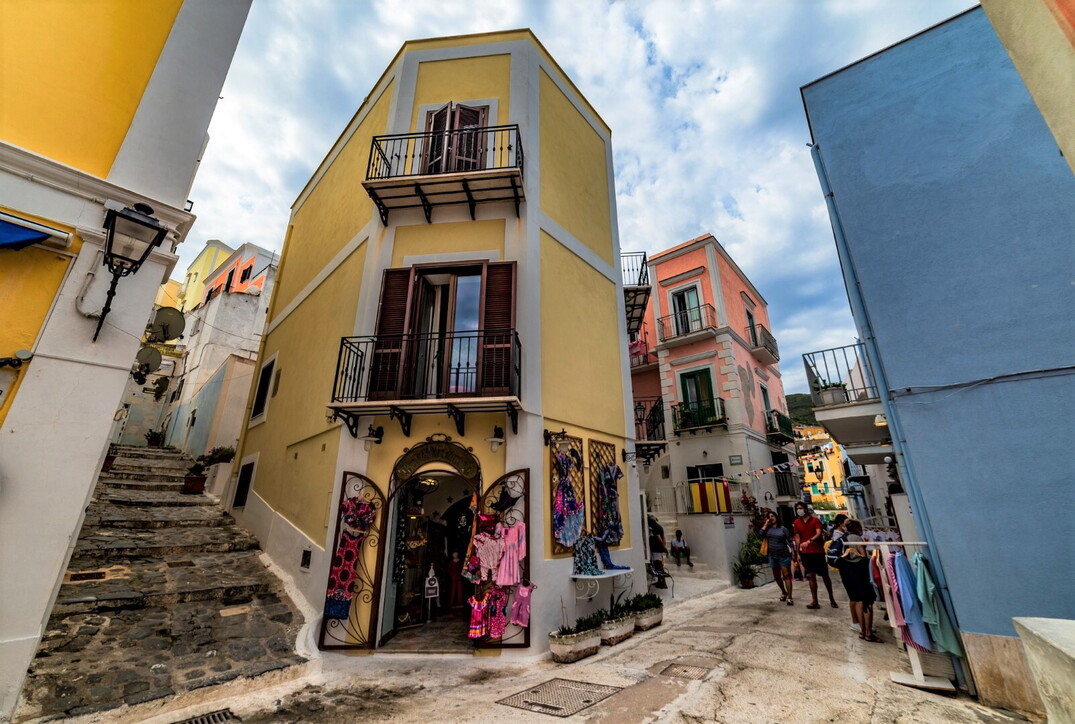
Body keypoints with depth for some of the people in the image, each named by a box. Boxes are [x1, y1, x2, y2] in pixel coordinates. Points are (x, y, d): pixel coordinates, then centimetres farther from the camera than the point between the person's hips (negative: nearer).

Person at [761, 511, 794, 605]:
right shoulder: (768, 529, 4)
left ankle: (789, 597, -3)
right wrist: (766, 524, -8)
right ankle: (784, 592, 34)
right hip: (773, 556, 4)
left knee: (786, 575, -6)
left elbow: (790, 541, 0)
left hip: (784, 555, -3)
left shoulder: (783, 529, -2)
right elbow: (760, 535, -13)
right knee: (777, 576, 14)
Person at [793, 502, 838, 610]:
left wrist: (809, 541, -33)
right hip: (805, 552, 3)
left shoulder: (815, 520, -5)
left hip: (818, 551, -2)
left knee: (825, 575, 7)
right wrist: (798, 552, 1)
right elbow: (797, 537, 6)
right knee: (811, 576, 3)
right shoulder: (797, 522, 5)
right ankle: (814, 601, 6)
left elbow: (819, 534, -18)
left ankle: (831, 599, 25)